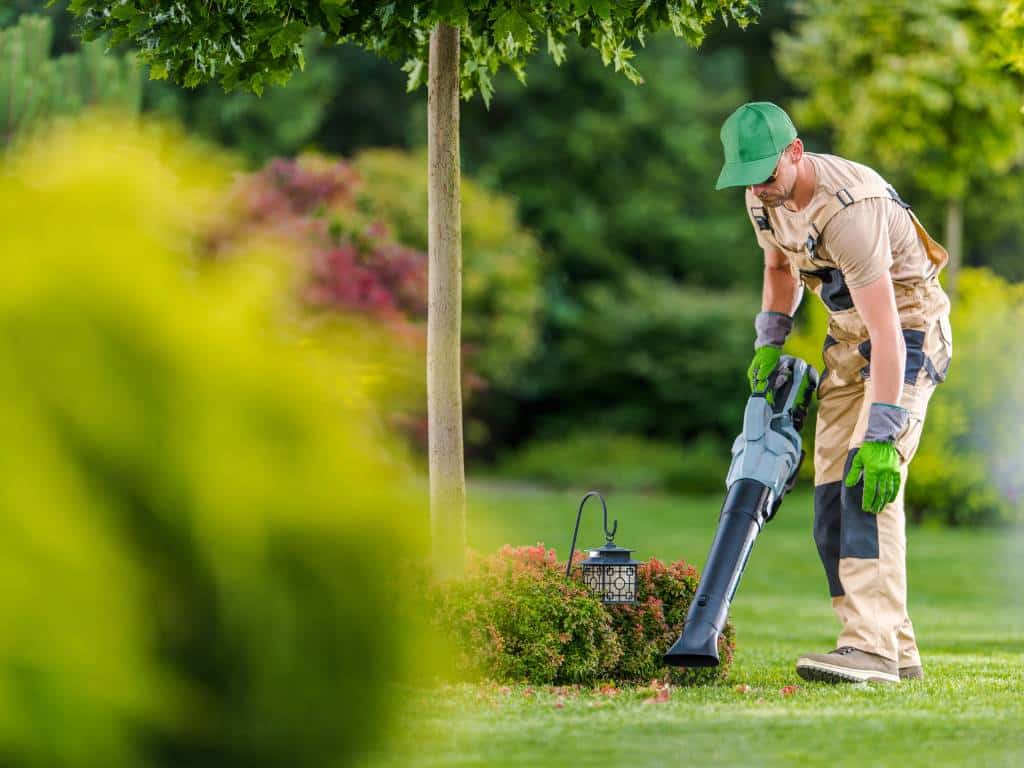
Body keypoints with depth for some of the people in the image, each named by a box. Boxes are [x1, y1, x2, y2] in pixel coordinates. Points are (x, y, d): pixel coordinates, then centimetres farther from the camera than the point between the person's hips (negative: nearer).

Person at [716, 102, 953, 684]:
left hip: (909, 332, -9)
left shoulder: (849, 210, -32)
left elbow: (886, 330, -36)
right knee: (833, 496, 1)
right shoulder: (764, 197, -4)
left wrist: (881, 434, -40)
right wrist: (769, 341, 5)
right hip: (848, 338, 9)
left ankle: (872, 647, -32)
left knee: (868, 482, -25)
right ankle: (898, 653, 6)